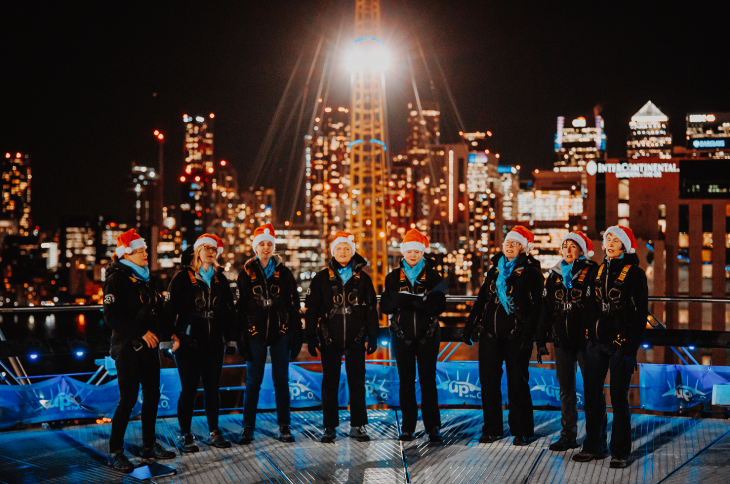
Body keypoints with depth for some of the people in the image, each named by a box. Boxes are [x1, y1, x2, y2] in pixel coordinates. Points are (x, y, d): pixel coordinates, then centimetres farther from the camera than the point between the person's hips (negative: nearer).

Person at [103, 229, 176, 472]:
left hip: (148, 345, 8)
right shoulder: (117, 279, -10)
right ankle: (115, 452, 4)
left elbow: (158, 309, 18)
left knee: (152, 395, 11)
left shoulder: (146, 278, 14)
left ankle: (149, 445, 24)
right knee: (128, 398, -6)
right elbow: (111, 317, -18)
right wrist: (141, 331, -20)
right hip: (127, 347, -8)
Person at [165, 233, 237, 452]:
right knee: (189, 389, -1)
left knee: (213, 388, 9)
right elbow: (170, 309, -4)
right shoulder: (182, 277, -2)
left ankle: (214, 432, 19)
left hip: (214, 343, 4)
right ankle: (185, 435, 10)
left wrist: (231, 339, 9)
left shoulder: (220, 279, 12)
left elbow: (229, 311, 14)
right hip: (188, 343, -4)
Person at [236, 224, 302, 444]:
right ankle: (248, 427, 11)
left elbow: (294, 305, 6)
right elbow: (241, 307, 2)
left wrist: (296, 335, -1)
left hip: (280, 333, 1)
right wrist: (242, 338, -4)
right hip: (255, 334, -1)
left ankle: (284, 426, 12)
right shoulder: (247, 274, 3)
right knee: (253, 382, 3)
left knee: (281, 381, 5)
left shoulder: (284, 273, 5)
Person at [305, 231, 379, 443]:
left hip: (355, 338, 1)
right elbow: (311, 309, 5)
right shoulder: (322, 278, 5)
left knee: (357, 382, 3)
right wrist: (311, 337, 0)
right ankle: (329, 427, 11)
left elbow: (371, 309, 10)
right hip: (330, 339, 0)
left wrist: (372, 336, 4)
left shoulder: (363, 279, 8)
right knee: (330, 383, 4)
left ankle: (358, 425, 12)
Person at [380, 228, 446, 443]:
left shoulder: (433, 275, 6)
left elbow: (440, 305, -6)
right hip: (402, 334, 1)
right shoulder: (394, 277, 9)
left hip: (428, 334, -1)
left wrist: (419, 301, -23)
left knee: (428, 380, -3)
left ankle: (433, 427, 3)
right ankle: (408, 428, 10)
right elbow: (385, 306, 1)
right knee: (406, 381, 4)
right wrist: (399, 298, -20)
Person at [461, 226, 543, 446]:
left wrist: (527, 333, -18)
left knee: (517, 382, -1)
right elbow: (482, 298, 19)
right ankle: (492, 429, 16)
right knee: (488, 380, 5)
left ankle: (522, 431, 10)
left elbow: (536, 305, -9)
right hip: (490, 332, 6)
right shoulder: (496, 269, 16)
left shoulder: (531, 271, -1)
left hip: (515, 334, -5)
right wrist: (470, 326, 14)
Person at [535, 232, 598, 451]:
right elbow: (545, 309, 13)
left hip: (585, 340, -5)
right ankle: (568, 436, 19)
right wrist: (541, 340, 9)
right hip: (562, 341, 5)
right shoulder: (555, 275, 12)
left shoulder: (591, 273, -3)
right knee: (566, 390, 11)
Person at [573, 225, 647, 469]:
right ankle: (594, 446, 20)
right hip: (596, 343, 6)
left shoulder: (634, 273, -5)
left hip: (620, 344, -6)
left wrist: (631, 349, -14)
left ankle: (620, 452, 10)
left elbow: (639, 314, -9)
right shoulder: (599, 271, 12)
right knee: (592, 396, 8)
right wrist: (588, 337, 11)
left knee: (619, 398, 0)